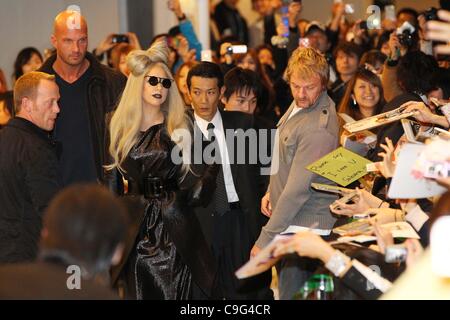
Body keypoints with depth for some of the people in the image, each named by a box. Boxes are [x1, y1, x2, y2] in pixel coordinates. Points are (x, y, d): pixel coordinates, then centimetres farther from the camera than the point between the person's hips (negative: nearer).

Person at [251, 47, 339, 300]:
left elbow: (298, 189, -27)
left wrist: (265, 239, -24)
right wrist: (271, 191, 10)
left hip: (305, 224, -10)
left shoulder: (317, 128, -27)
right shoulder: (301, 103, 5)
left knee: (292, 291, -5)